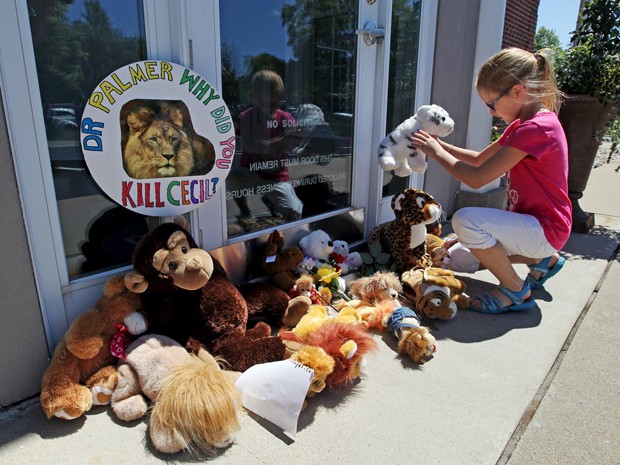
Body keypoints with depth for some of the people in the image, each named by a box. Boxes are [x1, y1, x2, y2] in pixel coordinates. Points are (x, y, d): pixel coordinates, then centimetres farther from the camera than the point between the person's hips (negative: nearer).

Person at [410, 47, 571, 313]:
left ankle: (516, 291, -11)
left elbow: (477, 178, -27)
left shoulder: (537, 128, -24)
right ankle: (542, 260, 21)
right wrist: (442, 146, 0)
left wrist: (436, 153, -15)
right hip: (530, 222, 10)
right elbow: (481, 159, 13)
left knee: (466, 221, -33)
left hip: (546, 229, -10)